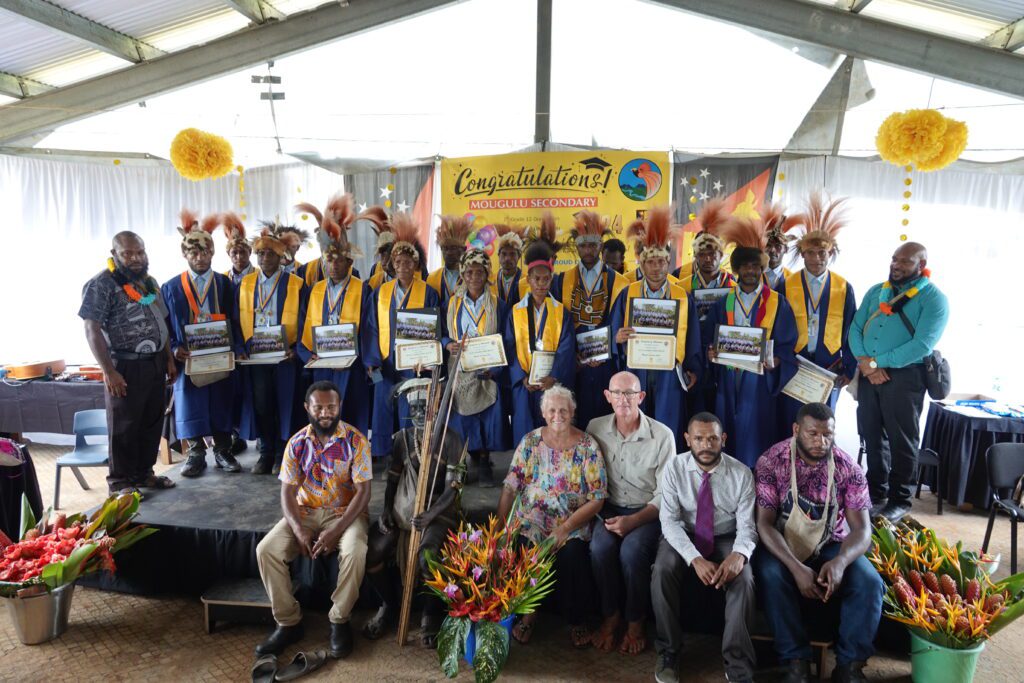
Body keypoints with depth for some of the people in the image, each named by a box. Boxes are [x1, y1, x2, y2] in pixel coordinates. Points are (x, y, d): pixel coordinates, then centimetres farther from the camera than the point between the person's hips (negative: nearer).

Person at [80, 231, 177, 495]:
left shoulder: (149, 281, 11)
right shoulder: (101, 285, -11)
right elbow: (92, 330, -15)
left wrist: (169, 359, 12)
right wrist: (109, 372, -20)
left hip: (154, 364, 7)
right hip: (125, 366, -7)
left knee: (152, 421, 13)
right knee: (124, 426, 3)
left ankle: (144, 473, 27)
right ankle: (120, 481, 17)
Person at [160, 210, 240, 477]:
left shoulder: (225, 284, 7)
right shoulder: (171, 288, 5)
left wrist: (234, 349, -10)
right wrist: (174, 349, -12)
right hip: (188, 360, 0)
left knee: (221, 405, 7)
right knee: (191, 408, 5)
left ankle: (223, 452, 19)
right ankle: (195, 455, 17)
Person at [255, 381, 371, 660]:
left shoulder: (356, 440, -13)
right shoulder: (297, 443, -3)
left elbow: (363, 492, -15)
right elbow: (287, 491, -4)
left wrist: (335, 532, -24)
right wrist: (299, 531, -20)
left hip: (345, 512, -3)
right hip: (306, 512, 3)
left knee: (355, 552, -33)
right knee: (265, 550, -19)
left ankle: (339, 621, -9)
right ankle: (289, 622, -3)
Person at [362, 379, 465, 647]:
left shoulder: (450, 439, -7)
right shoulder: (402, 437, 6)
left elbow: (453, 487, -12)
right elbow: (393, 477, 12)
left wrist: (431, 514, -26)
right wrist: (387, 509, -4)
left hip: (438, 510, -4)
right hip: (403, 508, 4)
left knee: (427, 557, -30)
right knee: (371, 551, -16)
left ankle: (431, 614, 0)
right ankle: (388, 604, 13)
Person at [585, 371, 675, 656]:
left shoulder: (662, 435, -11)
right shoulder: (595, 428, -1)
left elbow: (665, 493, -9)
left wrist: (633, 521, -20)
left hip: (647, 512, -2)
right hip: (609, 507, 3)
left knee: (631, 550, -30)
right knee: (600, 547, -27)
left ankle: (635, 622, -4)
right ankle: (610, 616, -2)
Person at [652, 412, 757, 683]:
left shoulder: (742, 473, -12)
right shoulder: (674, 467, -13)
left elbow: (747, 525, -12)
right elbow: (669, 520, -18)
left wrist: (739, 554, -36)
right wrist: (695, 559, -33)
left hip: (726, 539, 1)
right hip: (682, 536, 0)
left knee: (743, 578, -28)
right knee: (663, 571, -28)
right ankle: (669, 653, -8)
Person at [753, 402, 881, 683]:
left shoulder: (848, 468, -9)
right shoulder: (771, 461, -16)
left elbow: (862, 529, -12)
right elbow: (764, 523, -18)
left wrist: (840, 562, -34)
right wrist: (797, 567, -32)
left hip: (831, 544, 2)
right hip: (782, 544, -2)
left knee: (870, 583, -24)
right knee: (771, 576, -33)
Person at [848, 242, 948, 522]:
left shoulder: (934, 299, -5)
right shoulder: (876, 291, 12)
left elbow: (922, 345, -17)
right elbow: (855, 328, 5)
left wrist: (876, 362, -16)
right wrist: (864, 362, -12)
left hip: (905, 376, -5)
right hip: (868, 373, 5)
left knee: (901, 441, 4)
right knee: (871, 436, 13)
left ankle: (899, 500, 19)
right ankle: (876, 492, 29)